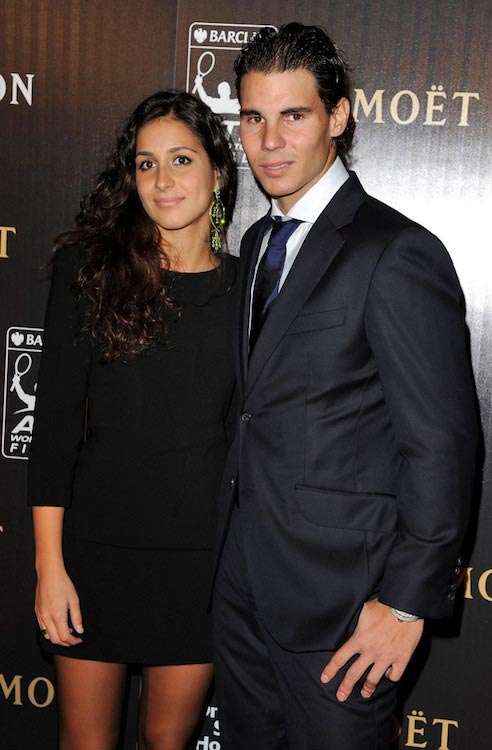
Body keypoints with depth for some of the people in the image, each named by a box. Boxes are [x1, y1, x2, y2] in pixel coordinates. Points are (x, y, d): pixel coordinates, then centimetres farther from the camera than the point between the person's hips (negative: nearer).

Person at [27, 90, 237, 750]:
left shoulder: (246, 288, 1)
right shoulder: (89, 265, -3)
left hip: (202, 550, 1)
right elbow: (56, 416, -4)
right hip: (95, 545, -1)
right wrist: (49, 563, -7)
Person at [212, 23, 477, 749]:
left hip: (339, 590, -7)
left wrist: (408, 601, -16)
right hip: (245, 578, 8)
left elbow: (442, 442, -17)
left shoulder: (399, 254, -17)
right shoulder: (258, 241, 10)